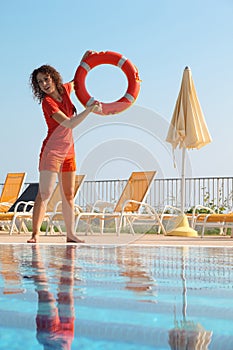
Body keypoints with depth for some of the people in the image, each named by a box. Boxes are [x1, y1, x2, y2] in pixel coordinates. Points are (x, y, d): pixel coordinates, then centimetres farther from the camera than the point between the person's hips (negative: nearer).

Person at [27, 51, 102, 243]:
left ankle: (71, 234, 18)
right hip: (52, 150, -7)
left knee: (68, 194, 11)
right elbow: (69, 124, -23)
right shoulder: (47, 102, -16)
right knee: (44, 193, -15)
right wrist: (90, 109, -19)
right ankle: (35, 234, -15)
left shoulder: (65, 90, 4)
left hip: (68, 150, 7)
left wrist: (85, 58, 17)